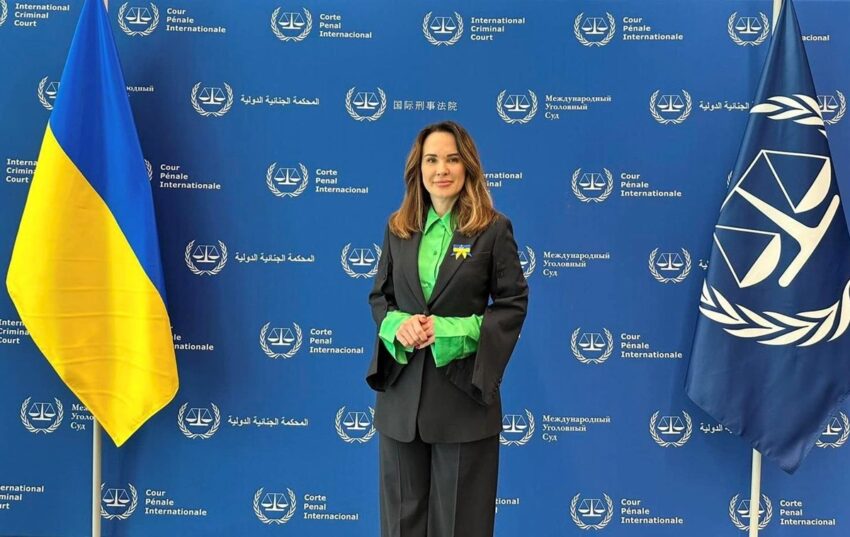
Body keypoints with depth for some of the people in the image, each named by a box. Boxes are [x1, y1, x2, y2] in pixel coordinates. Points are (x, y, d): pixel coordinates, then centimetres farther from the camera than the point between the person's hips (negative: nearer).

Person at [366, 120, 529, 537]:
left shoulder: (493, 229, -5)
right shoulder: (398, 227, 6)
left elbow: (513, 304, -5)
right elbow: (379, 296, 11)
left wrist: (452, 330, -17)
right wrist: (397, 325, -12)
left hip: (462, 386, -3)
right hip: (402, 387, 4)